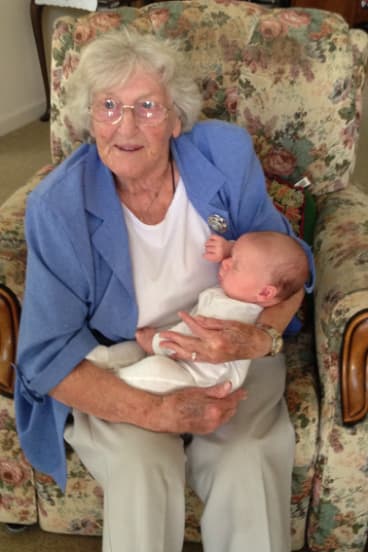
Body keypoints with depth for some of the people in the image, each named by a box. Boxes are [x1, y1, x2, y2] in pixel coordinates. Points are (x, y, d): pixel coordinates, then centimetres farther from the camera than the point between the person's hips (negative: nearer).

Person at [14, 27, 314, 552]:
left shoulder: (227, 154, -12)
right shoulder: (57, 206, -17)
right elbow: (47, 357, -15)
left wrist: (259, 338, -25)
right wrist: (157, 412, -29)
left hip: (230, 352, 2)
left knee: (248, 464, -24)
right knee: (140, 466, -28)